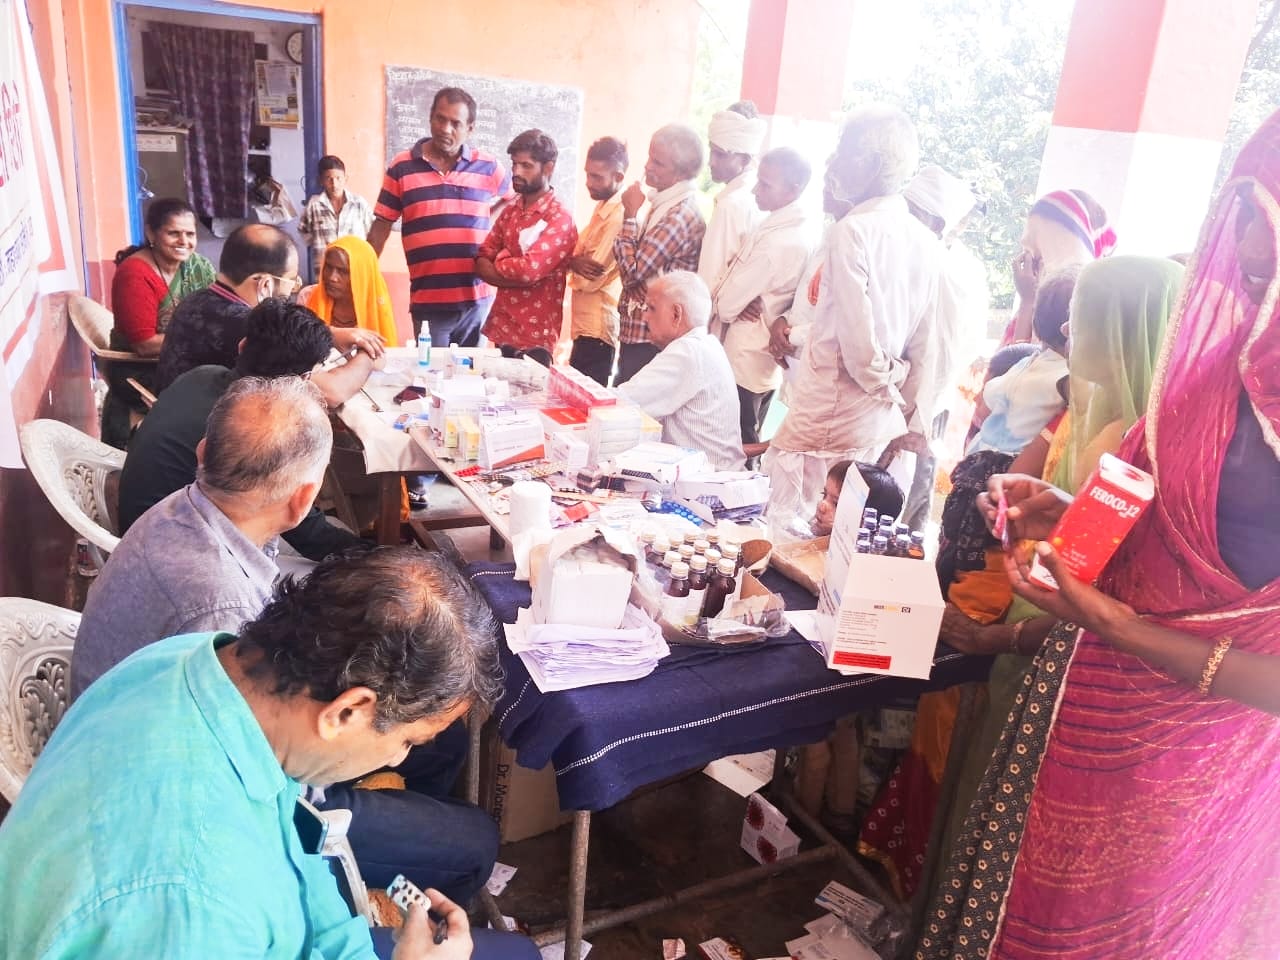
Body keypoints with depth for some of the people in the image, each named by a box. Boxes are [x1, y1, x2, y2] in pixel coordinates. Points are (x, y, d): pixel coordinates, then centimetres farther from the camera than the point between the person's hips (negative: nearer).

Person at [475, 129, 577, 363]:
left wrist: (499, 262, -4)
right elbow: (480, 261, 6)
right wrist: (512, 271, -12)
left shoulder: (559, 217, -11)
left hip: (535, 335, -6)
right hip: (501, 327, 7)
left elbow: (529, 269, -22)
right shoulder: (509, 211, 11)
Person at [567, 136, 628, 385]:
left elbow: (589, 280, -18)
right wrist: (576, 261, -6)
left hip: (597, 329, -9)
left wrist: (572, 262, -2)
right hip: (587, 326, 9)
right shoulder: (602, 208, 12)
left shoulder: (619, 217, -18)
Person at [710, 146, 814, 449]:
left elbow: (726, 302, -19)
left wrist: (718, 302, 3)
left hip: (742, 365, -9)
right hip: (766, 365, 9)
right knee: (749, 447, 18)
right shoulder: (800, 229, 6)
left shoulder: (778, 240, -23)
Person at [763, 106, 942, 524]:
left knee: (786, 521, 1)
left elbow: (855, 336, -18)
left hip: (828, 410, -8)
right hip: (879, 420, 8)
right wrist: (912, 418, 17)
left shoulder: (854, 229, -15)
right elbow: (924, 343, 10)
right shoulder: (924, 240, 7)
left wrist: (887, 390, 0)